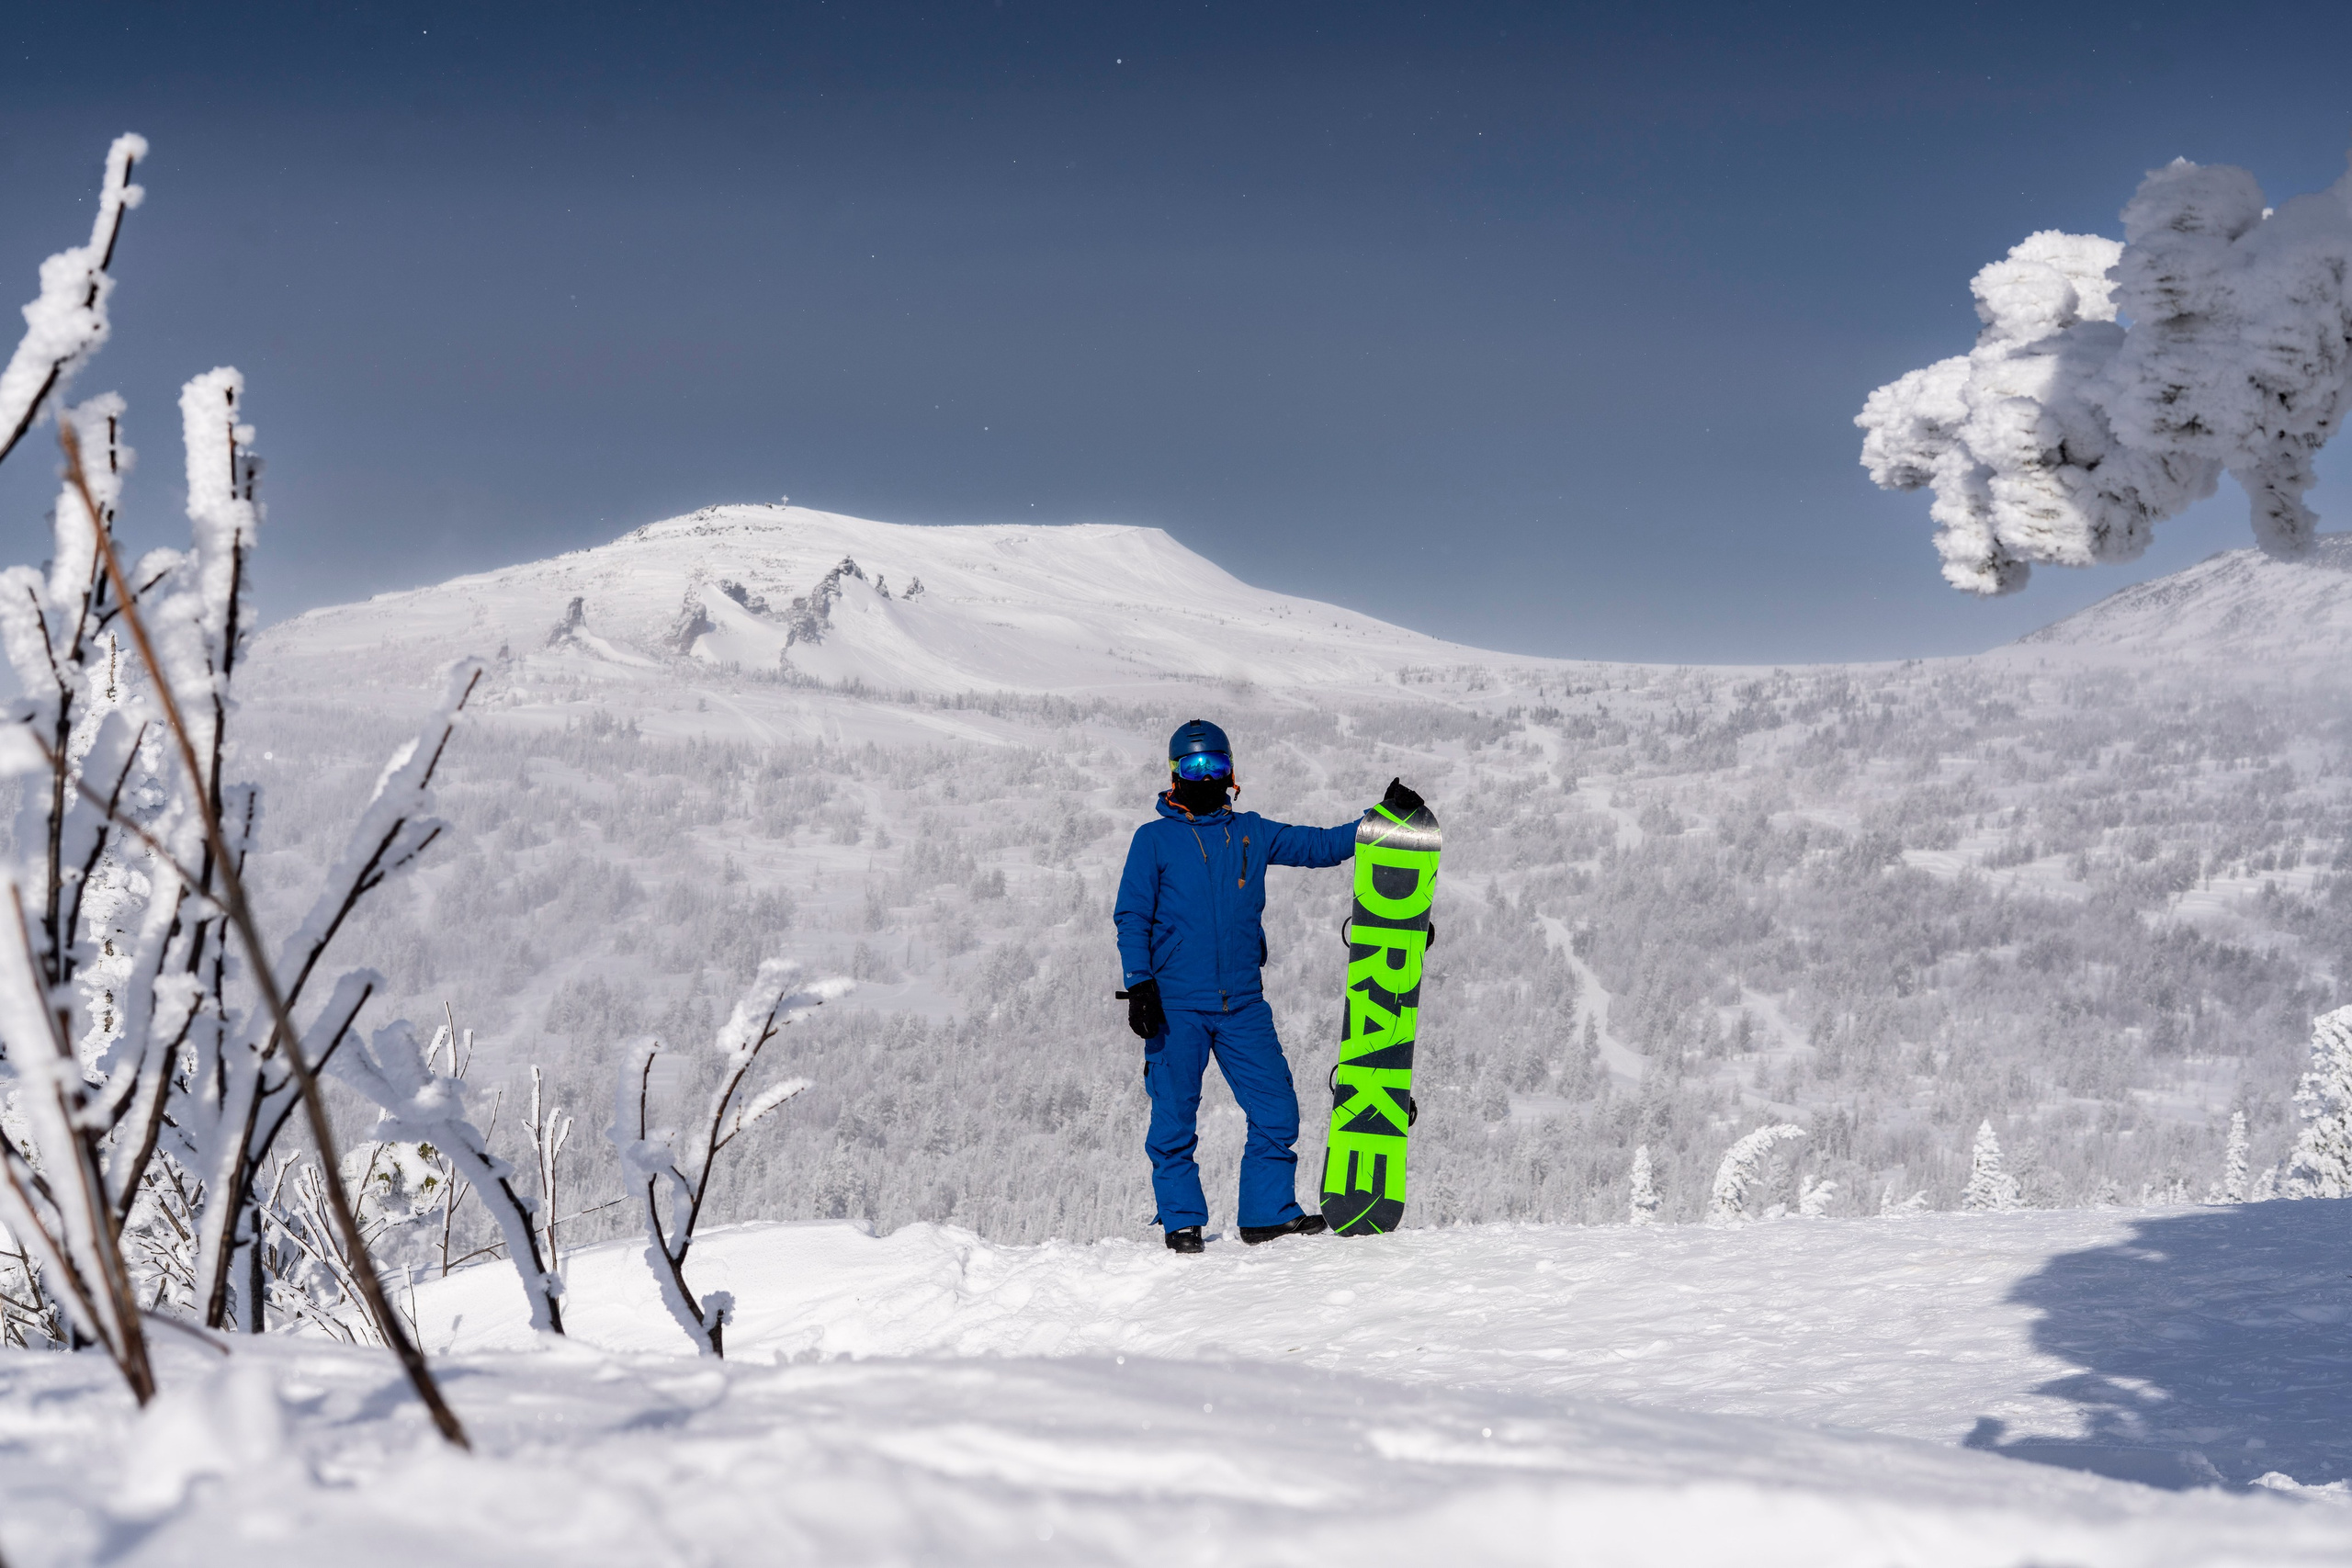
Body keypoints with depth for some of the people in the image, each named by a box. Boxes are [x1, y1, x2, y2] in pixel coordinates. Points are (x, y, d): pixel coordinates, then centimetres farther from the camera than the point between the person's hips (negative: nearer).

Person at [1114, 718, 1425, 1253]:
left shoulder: (1252, 834, 13)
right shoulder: (1154, 840, 4)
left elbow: (1321, 845, 16)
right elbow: (1132, 917, 1)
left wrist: (1385, 818, 8)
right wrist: (1140, 984, -9)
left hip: (1243, 1004, 3)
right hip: (1175, 1006, -3)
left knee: (1276, 1111, -1)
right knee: (1174, 1119, -1)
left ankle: (1269, 1213, 11)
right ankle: (1181, 1221, 12)